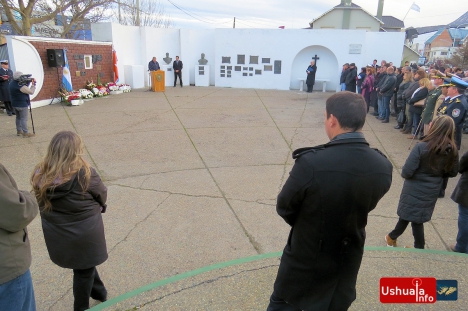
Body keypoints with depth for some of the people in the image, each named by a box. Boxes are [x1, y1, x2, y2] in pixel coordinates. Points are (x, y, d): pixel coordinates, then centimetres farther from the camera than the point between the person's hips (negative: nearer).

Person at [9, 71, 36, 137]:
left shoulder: (12, 83, 4)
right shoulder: (20, 86, -23)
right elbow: (31, 92, -17)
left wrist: (27, 83, -2)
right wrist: (33, 84, -8)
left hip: (14, 104, 9)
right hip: (22, 105, -9)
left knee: (18, 117, 21)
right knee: (24, 119, -2)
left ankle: (19, 131, 30)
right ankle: (25, 133, 1)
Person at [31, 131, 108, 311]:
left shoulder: (40, 174, -9)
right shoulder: (84, 173, -23)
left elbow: (41, 204, 2)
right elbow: (102, 195, -8)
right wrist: (96, 207, 12)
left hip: (56, 234, 5)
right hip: (84, 232, -5)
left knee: (82, 264, 28)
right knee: (84, 269, 17)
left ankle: (97, 291, 48)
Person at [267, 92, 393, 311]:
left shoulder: (311, 162, -31)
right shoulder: (383, 167, -15)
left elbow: (284, 207, -15)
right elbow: (366, 206, 2)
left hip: (305, 255, -4)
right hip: (348, 258, 4)